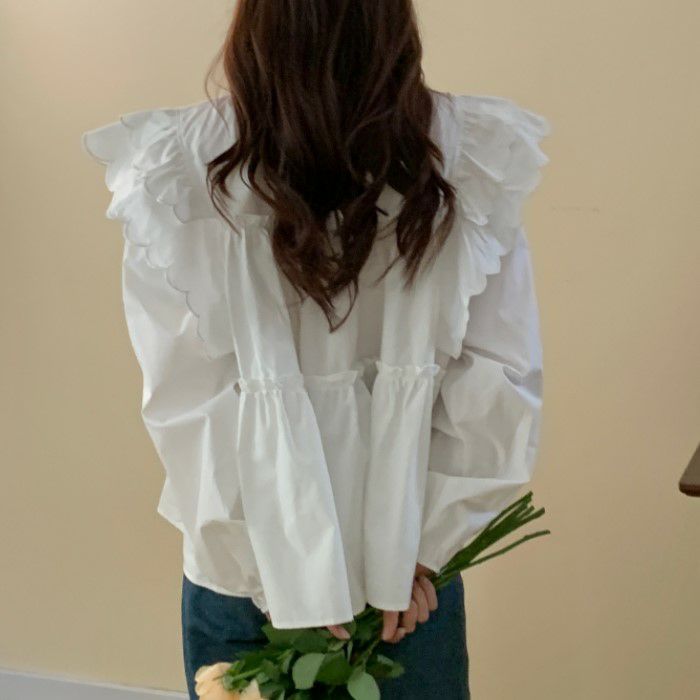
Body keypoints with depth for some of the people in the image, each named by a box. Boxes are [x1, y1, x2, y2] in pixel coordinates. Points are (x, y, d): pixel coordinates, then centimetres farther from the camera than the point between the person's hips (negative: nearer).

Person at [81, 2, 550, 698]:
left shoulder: (180, 175, -15)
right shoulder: (469, 164, -13)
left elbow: (187, 397, -15)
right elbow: (496, 386, -12)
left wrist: (280, 576, -9)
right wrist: (422, 547, -5)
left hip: (242, 569, 0)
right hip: (415, 566, 1)